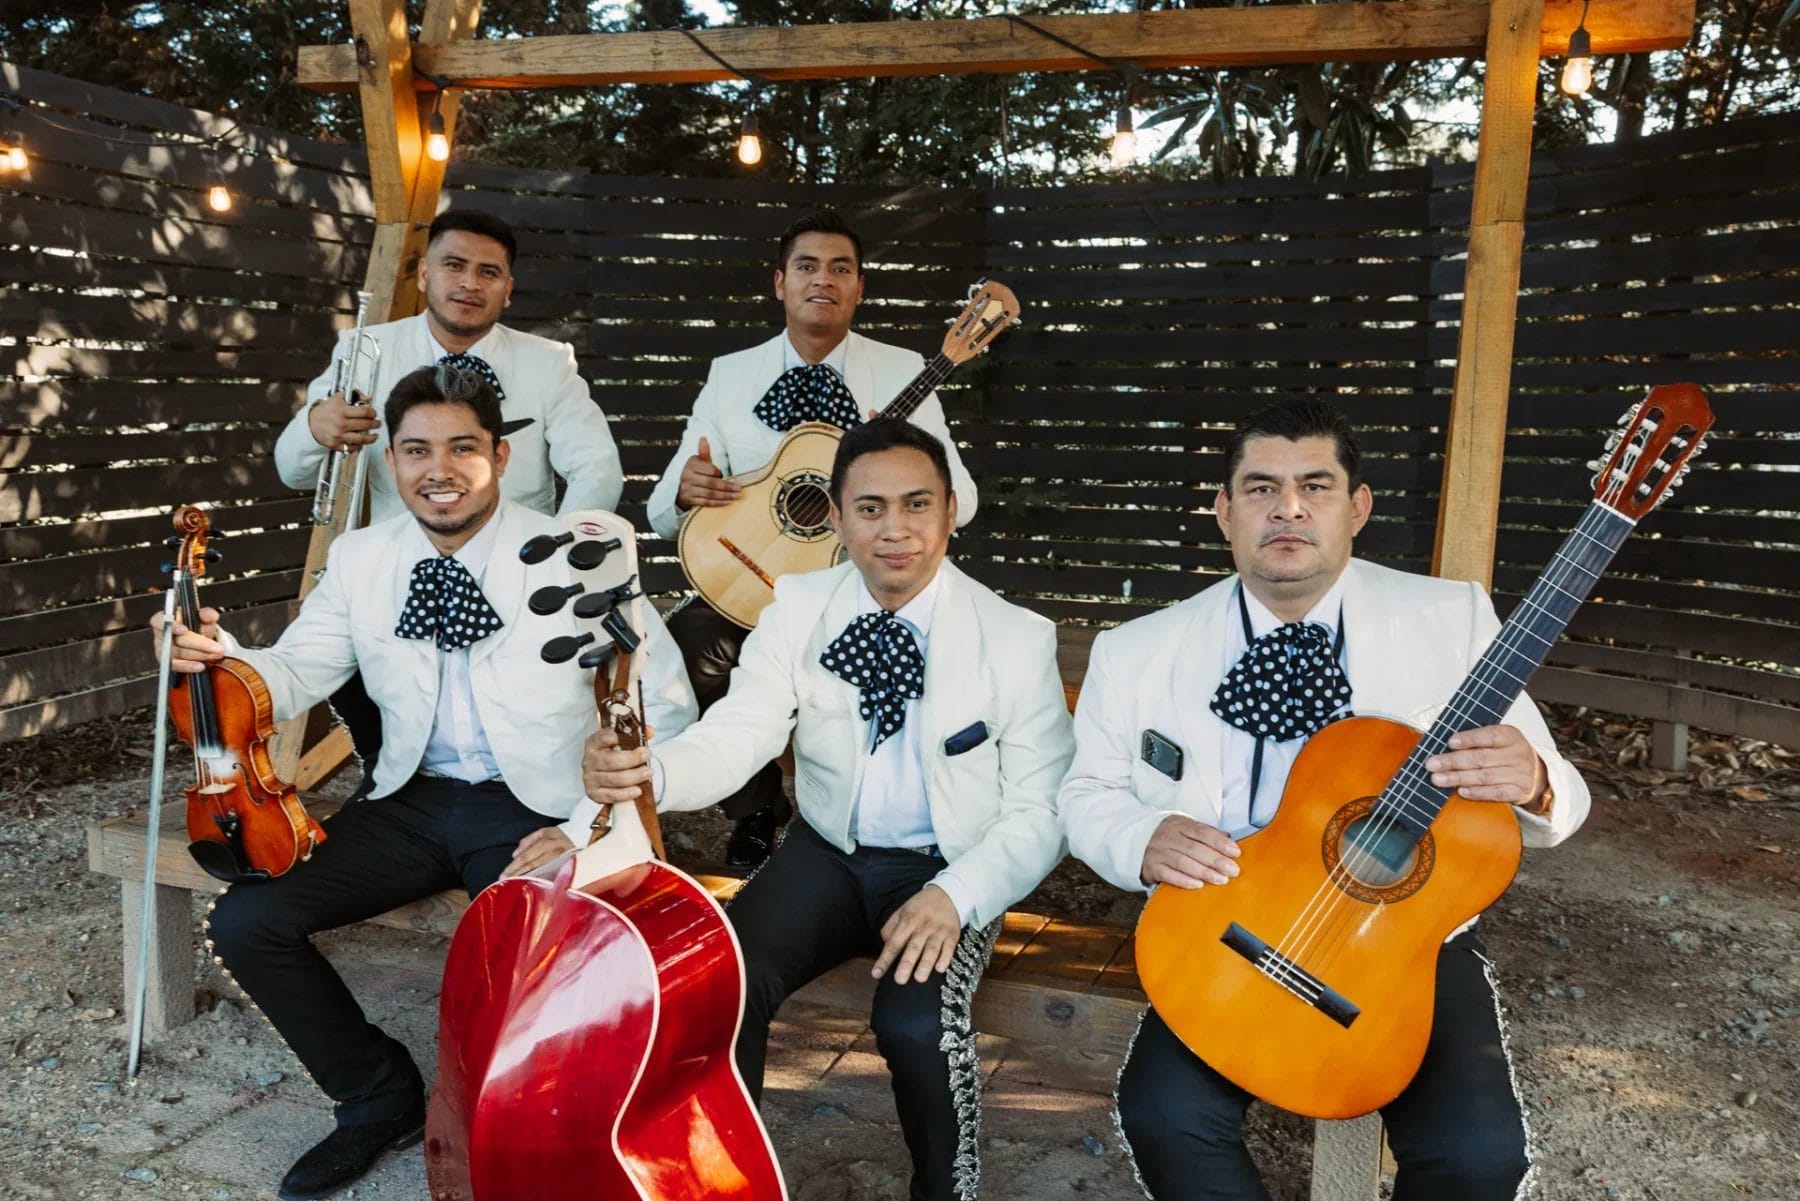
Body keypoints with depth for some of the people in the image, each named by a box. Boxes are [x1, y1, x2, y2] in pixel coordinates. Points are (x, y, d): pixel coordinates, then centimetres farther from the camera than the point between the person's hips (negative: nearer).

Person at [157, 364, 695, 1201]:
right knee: (244, 922, -10)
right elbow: (298, 675, 6)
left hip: (535, 812, -4)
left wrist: (589, 828, -20)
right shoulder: (360, 558, 1)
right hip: (413, 802, 5)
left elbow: (669, 709, -11)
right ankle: (382, 1097, 14)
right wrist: (221, 658, -17)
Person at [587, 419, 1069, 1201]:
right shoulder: (798, 608, -4)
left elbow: (1041, 811, -9)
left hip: (945, 871, -2)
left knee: (915, 1022, -28)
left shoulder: (1017, 638, -11)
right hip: (828, 854, 3)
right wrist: (647, 770, -38)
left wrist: (954, 895, -26)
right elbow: (737, 734, -15)